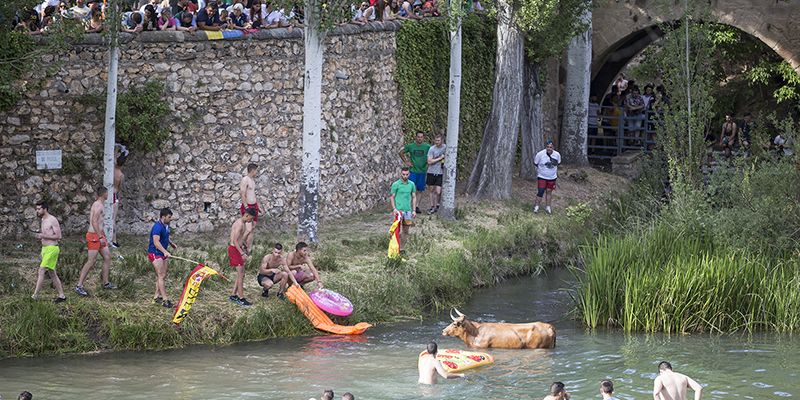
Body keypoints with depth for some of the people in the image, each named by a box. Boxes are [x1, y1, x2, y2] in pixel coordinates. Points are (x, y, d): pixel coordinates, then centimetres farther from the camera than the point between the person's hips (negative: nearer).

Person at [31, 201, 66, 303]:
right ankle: (62, 295, 16)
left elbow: (58, 236, -16)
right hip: (45, 248, 10)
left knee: (41, 270, -15)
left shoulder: (52, 220, -12)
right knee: (52, 273, 11)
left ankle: (35, 295, -18)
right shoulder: (43, 220, 15)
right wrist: (40, 235, 6)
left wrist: (43, 236, -19)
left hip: (52, 248, -10)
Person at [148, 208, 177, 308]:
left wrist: (171, 244, 18)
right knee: (161, 276, -12)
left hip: (162, 253, 10)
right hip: (155, 253, -10)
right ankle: (165, 300, -15)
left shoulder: (166, 226, 9)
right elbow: (156, 242, -33)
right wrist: (164, 251, -43)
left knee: (163, 275, 12)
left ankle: (157, 296, 21)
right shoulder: (157, 227, -22)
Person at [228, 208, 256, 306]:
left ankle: (233, 295, 20)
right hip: (234, 249, -10)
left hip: (237, 248, 10)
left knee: (240, 274, 14)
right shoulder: (239, 224, -19)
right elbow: (235, 241, -23)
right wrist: (242, 253, -25)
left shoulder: (243, 224, 13)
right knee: (241, 274, -8)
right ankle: (241, 298, -6)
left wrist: (244, 250, 21)